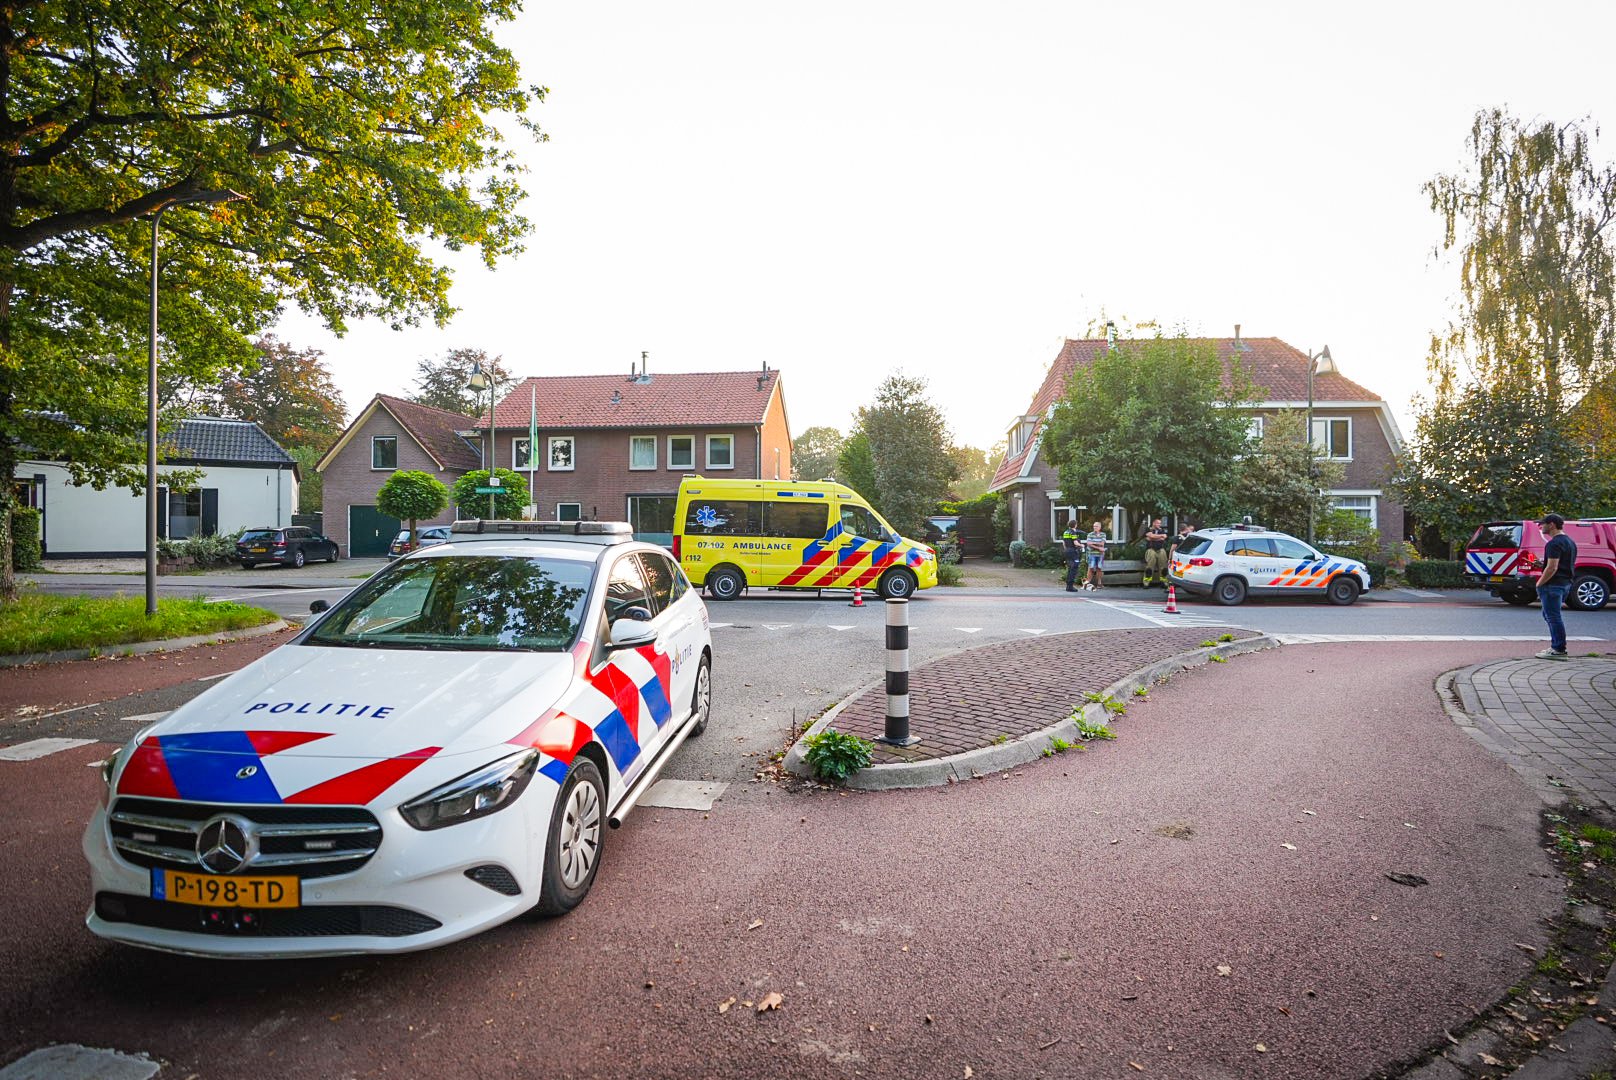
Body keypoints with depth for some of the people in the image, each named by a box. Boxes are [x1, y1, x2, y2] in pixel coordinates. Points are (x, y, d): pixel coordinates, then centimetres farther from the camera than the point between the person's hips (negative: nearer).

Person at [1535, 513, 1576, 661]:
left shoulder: (1554, 543, -18)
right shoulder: (1570, 541, 16)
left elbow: (1552, 568, -23)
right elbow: (1568, 565, 23)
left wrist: (1539, 583, -12)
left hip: (1553, 584, -11)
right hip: (1566, 583, 11)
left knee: (1553, 617, -6)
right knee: (1549, 615, 19)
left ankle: (1559, 651, -4)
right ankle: (1556, 646, 23)